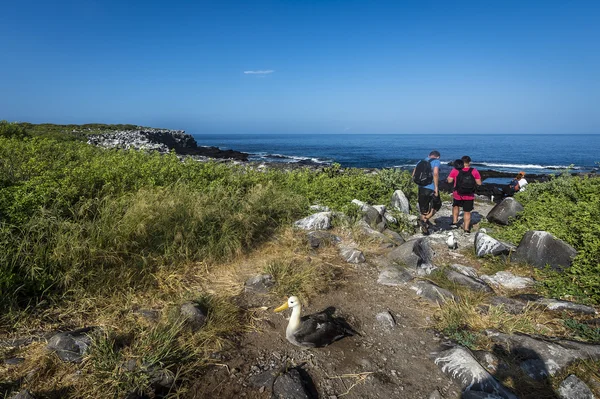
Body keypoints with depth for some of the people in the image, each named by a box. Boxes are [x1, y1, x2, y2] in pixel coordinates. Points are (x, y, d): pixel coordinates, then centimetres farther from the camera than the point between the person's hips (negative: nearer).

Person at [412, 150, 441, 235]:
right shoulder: (436, 161, -2)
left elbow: (413, 175, 11)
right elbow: (435, 173, -19)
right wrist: (436, 187, -16)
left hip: (421, 188, 5)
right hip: (431, 188, -5)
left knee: (424, 210, 13)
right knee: (436, 205, 18)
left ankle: (424, 228, 18)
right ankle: (424, 220, 0)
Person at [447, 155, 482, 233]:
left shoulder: (455, 170, -10)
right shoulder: (474, 171, -7)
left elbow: (449, 180, -5)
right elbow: (479, 183, -4)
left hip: (457, 195, 0)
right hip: (469, 196, 0)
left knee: (456, 206, 29)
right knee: (467, 212, 11)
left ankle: (454, 222, 25)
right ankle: (466, 229, 10)